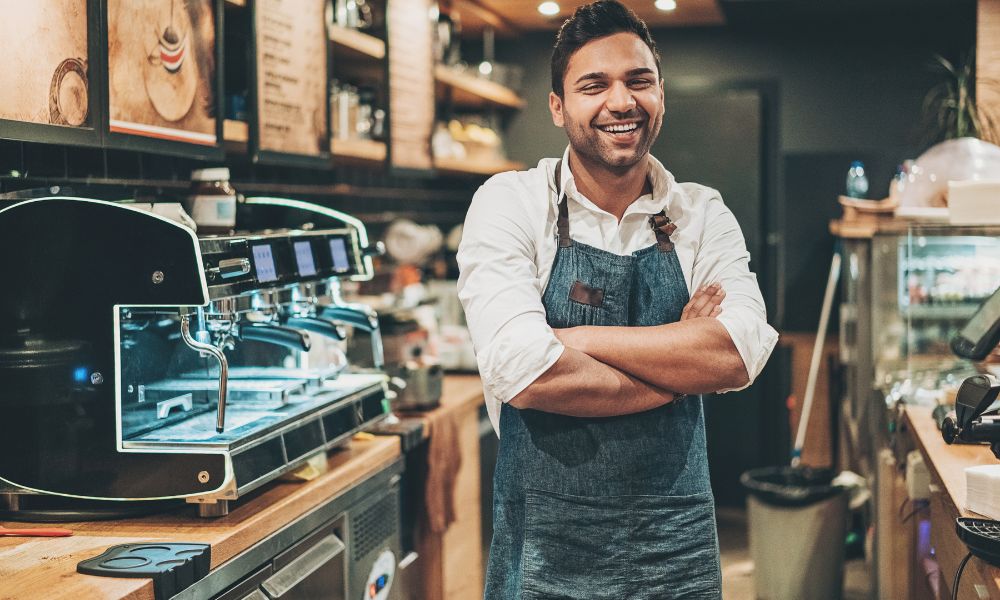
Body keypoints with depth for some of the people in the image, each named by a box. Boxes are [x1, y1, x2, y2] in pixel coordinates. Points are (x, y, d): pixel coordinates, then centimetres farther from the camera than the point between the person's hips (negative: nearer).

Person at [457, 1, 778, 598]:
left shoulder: (703, 213, 2)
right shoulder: (509, 203, -7)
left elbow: (741, 353, -14)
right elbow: (521, 371, -21)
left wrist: (569, 337, -18)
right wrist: (682, 369, -12)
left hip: (679, 544, 3)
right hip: (546, 550, -2)